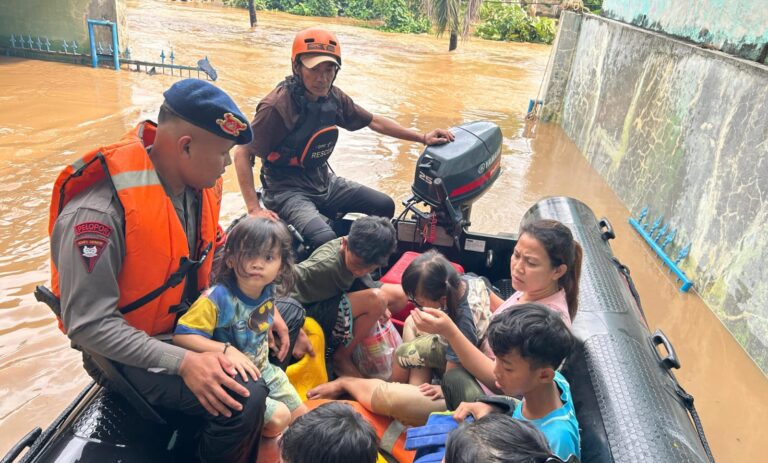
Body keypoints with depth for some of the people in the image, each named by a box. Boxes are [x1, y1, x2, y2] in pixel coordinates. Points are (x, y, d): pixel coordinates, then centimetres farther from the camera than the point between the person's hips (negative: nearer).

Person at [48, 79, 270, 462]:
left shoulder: (199, 184, -7)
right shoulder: (99, 213, -30)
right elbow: (89, 325, -26)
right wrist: (183, 362, -30)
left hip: (191, 319, 8)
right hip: (129, 350, -8)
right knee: (243, 401, -28)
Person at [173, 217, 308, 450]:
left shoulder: (268, 289, -11)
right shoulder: (217, 299, -32)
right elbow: (181, 336, -34)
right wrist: (226, 350, -41)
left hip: (264, 369, 7)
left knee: (301, 416, 12)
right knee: (279, 418, -15)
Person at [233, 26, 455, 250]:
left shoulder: (334, 97, -2)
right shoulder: (277, 105, -21)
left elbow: (373, 122, 10)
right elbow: (242, 153, -17)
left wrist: (422, 137, 7)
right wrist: (254, 209, -23)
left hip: (324, 181, 7)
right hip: (287, 190, -7)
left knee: (385, 206, 7)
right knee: (325, 239, -31)